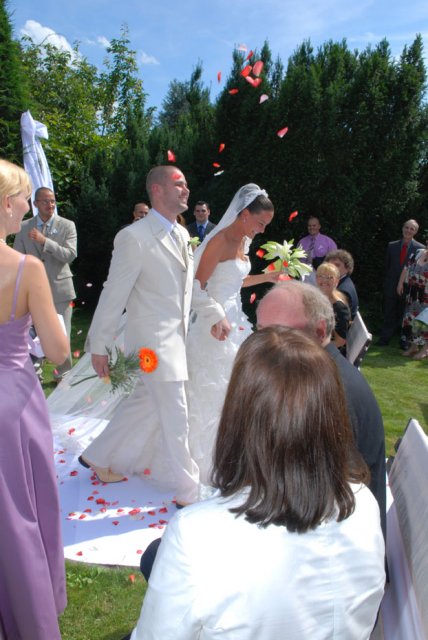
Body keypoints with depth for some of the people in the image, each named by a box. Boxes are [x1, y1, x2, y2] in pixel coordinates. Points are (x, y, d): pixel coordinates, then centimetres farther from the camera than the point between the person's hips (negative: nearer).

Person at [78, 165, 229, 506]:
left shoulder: (181, 234, 9)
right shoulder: (134, 237, -17)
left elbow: (192, 282, 20)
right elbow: (114, 294, -15)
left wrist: (216, 315, 20)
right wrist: (99, 347, -12)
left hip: (175, 337, 9)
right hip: (154, 342, -9)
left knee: (145, 403, 20)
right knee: (175, 418, 2)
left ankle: (98, 457, 41)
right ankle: (188, 493, 21)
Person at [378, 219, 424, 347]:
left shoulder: (420, 248, -4)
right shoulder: (392, 246, 5)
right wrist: (388, 281, 6)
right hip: (392, 287, 2)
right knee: (389, 314, 7)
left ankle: (404, 341, 16)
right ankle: (385, 338, 15)